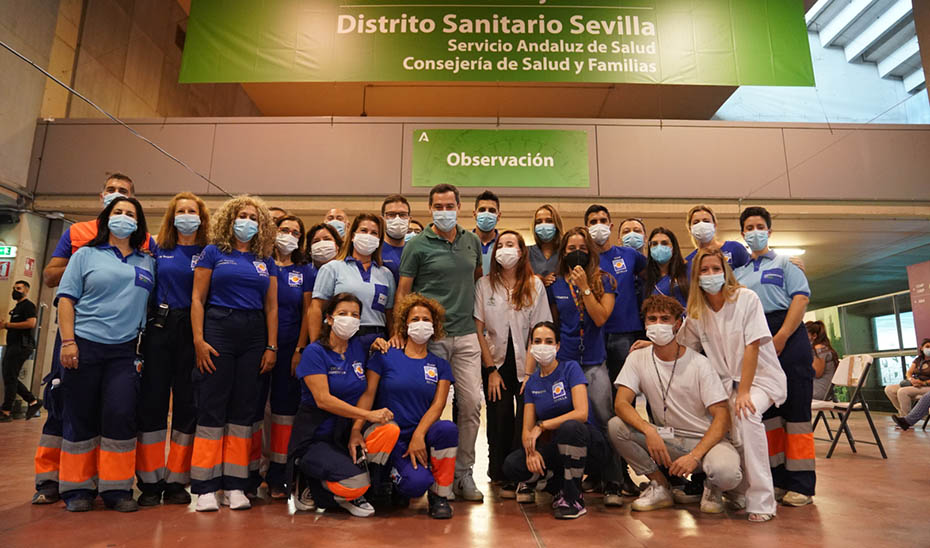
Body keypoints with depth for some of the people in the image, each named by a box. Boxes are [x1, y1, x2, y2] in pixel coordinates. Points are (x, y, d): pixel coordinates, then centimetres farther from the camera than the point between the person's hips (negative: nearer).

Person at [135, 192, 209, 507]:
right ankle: (150, 482, 11)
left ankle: (177, 481, 13)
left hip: (192, 331, -1)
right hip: (159, 329, 2)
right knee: (152, 400, 1)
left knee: (187, 403, 2)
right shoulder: (158, 250, 11)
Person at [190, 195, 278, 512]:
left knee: (243, 409, 6)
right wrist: (198, 340, -10)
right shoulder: (214, 252, 5)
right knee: (212, 408, -1)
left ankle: (235, 486, 14)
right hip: (218, 330, -3)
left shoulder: (266, 261, 13)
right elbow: (197, 298, -1)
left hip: (254, 336, 3)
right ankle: (206, 488, 8)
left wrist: (272, 346, 3)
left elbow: (271, 306, 10)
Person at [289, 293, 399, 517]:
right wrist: (368, 415, -23)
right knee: (354, 484, -27)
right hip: (315, 439, -5)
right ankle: (311, 489, 5)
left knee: (391, 429, -22)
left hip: (346, 433, 5)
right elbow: (323, 400, -17)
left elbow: (364, 392, 15)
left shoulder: (359, 347, 7)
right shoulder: (314, 352, -9)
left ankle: (353, 492, -2)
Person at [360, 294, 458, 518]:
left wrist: (418, 435, -19)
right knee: (417, 482, -29)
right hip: (392, 437, -2)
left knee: (447, 428, -32)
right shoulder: (385, 356, 3)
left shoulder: (440, 365, 9)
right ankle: (396, 479, 12)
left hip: (423, 434, 2)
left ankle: (439, 495, -8)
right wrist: (356, 431, -15)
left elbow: (438, 405, -2)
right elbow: (368, 394, -2)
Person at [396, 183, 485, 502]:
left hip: (466, 335, 4)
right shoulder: (418, 245, -1)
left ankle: (464, 474, 17)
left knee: (471, 403, 2)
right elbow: (403, 291, -1)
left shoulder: (472, 242, 11)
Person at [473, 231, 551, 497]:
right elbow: (479, 330, 0)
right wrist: (491, 369, -5)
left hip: (526, 364, 0)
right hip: (496, 363, 0)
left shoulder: (535, 285, 1)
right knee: (499, 420, 3)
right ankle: (499, 473, 21)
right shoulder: (484, 284, 1)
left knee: (526, 420, -4)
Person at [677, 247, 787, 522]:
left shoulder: (746, 298, -11)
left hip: (761, 377, -4)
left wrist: (744, 392, -22)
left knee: (745, 414, -33)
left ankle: (761, 501, -22)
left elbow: (752, 347, -17)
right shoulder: (696, 312, 1)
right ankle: (740, 493, 10)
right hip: (727, 382, 4)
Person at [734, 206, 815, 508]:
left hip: (787, 337, -4)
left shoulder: (784, 263, 8)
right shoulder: (738, 273, 19)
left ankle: (800, 484, 3)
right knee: (765, 410, 5)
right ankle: (777, 479, 14)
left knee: (795, 408, -4)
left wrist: (780, 337, -16)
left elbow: (801, 298, -5)